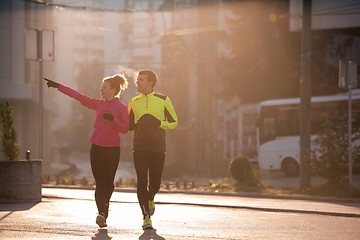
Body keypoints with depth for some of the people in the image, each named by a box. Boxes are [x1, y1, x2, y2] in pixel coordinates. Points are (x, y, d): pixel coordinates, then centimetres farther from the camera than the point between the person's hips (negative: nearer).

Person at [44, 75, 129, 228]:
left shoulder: (121, 108, 1)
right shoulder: (98, 104, 12)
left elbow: (125, 129, -4)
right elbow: (79, 96, 12)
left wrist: (112, 119, -20)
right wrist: (59, 87, 11)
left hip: (113, 149, -2)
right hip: (97, 148, 2)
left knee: (108, 183, 6)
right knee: (100, 182, -9)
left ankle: (104, 208, 26)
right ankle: (102, 213, -15)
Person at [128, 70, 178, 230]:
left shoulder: (163, 100, 3)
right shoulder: (134, 102, 10)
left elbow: (174, 122, 6)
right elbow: (128, 125, 18)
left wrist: (158, 123, -13)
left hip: (158, 148, -1)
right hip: (140, 148, 1)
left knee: (155, 183, 5)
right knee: (142, 182, -10)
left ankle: (150, 199, 41)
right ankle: (146, 217, -4)